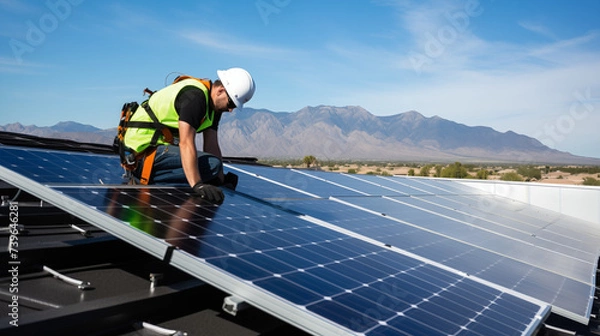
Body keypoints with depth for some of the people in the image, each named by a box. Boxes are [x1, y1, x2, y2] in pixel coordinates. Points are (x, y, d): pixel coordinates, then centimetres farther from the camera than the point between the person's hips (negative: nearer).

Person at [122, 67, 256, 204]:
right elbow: (186, 143, -31)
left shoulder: (214, 105, 8)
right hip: (145, 149, -10)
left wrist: (221, 181, -5)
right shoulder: (194, 95, -22)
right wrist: (198, 185, -39)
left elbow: (211, 145, 4)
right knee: (213, 164, -22)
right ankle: (147, 177, -19)